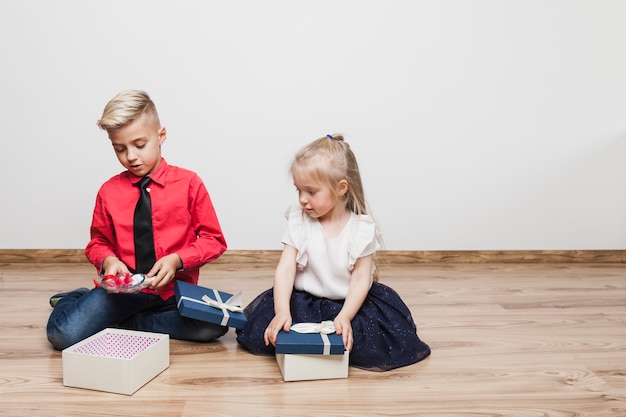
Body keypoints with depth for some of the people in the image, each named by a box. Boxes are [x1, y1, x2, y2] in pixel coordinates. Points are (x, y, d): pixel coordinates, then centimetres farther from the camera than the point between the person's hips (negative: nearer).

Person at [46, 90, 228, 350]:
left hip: (174, 286, 0)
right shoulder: (109, 191, 3)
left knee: (213, 323, -30)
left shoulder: (188, 183, -2)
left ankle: (126, 323, -9)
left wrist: (177, 259, -17)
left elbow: (213, 240, 0)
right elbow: (99, 242, 14)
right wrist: (108, 260, -9)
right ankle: (81, 299, 16)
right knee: (63, 334, -21)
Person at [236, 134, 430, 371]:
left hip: (348, 301, 0)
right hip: (304, 301, 1)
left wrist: (345, 317, -26)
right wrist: (282, 312, -27)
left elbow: (361, 279, -11)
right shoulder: (298, 222, -5)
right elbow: (285, 270, -12)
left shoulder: (361, 228, -9)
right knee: (258, 329, -20)